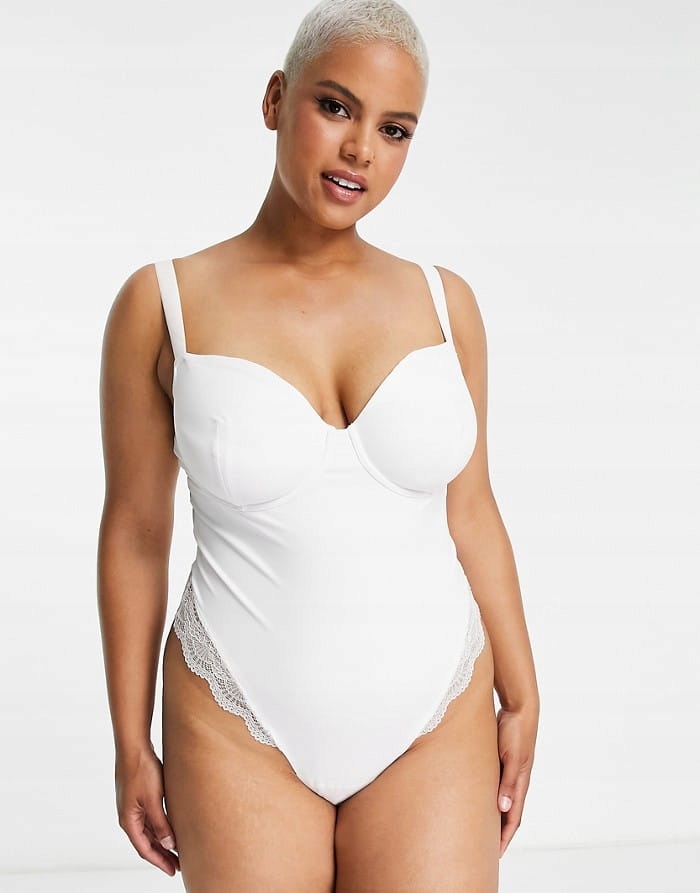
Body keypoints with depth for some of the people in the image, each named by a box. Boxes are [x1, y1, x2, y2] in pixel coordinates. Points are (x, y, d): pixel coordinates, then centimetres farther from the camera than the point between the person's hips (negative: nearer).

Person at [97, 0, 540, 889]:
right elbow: (134, 529, -1)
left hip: (432, 724, 2)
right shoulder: (162, 303, -8)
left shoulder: (443, 301, -1)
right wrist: (131, 745, 1)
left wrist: (521, 700, 6)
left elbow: (469, 511, 6)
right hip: (242, 730, -1)